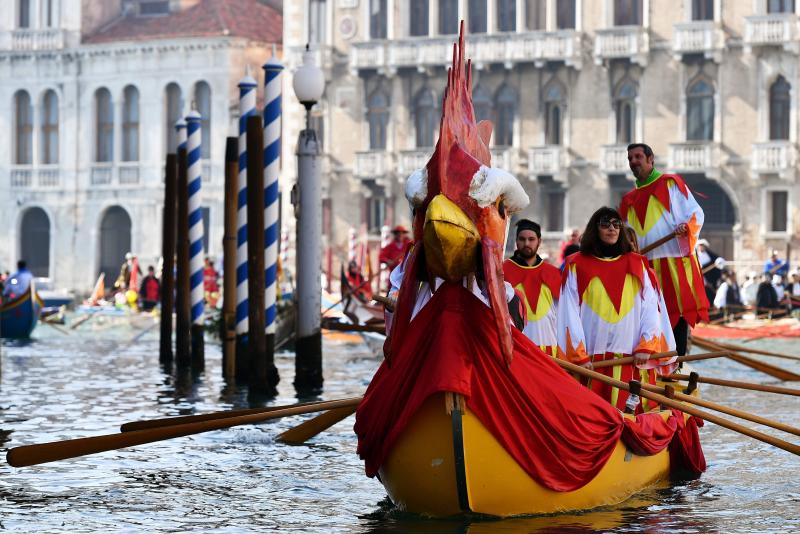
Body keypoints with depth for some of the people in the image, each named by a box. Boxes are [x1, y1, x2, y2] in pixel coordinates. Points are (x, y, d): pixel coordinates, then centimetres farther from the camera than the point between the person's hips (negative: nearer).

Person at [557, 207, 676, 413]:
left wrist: (646, 346, -6)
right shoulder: (577, 266, 8)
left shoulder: (637, 264, 15)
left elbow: (650, 307, 7)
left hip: (632, 357, 1)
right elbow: (570, 313, 2)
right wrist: (579, 355, -7)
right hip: (592, 356, -1)